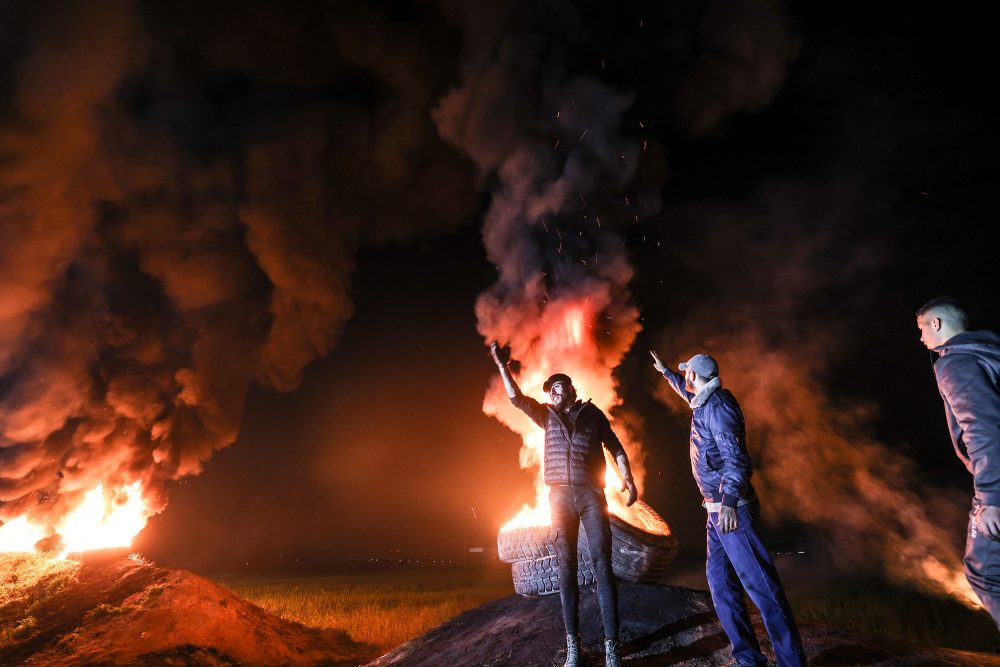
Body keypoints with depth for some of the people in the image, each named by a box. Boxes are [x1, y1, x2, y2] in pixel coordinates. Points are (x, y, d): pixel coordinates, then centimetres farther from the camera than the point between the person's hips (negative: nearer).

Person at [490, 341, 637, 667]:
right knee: (566, 569, 2)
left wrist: (627, 477, -3)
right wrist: (501, 365, -3)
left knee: (602, 567, -6)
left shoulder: (592, 412, 11)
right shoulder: (547, 415, 15)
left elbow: (615, 446, 10)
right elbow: (516, 398, 6)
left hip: (591, 493, -2)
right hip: (560, 495, 2)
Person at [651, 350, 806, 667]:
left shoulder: (717, 404, -14)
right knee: (720, 579, 10)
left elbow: (734, 456, -22)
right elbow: (687, 392, 38)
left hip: (730, 507, -10)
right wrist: (665, 371, 50)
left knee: (758, 581, -8)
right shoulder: (705, 402, 13)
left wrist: (728, 501, -31)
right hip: (717, 507, 10)